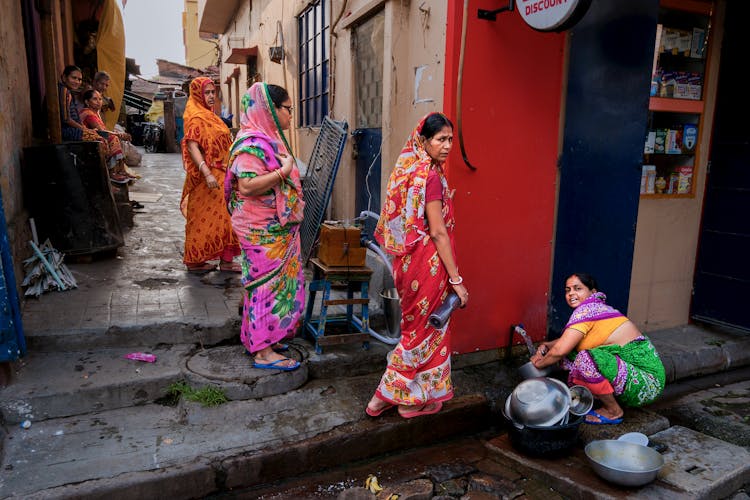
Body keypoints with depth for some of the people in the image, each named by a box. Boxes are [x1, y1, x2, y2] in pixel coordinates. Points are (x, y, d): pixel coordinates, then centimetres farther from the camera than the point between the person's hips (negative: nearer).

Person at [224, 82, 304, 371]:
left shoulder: (268, 139, 14)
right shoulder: (252, 143, -18)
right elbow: (247, 185, -28)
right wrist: (285, 171, -24)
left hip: (277, 228, 10)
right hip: (263, 231, -10)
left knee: (275, 281, 16)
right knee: (268, 282, -6)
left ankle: (260, 338, 28)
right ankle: (263, 352, 3)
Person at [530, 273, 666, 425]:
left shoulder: (586, 309, -15)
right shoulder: (598, 307, 13)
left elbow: (560, 350, -19)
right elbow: (567, 340, 25)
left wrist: (539, 363, 0)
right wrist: (546, 345, 6)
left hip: (648, 383, -10)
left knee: (586, 358, -31)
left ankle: (614, 411, -6)